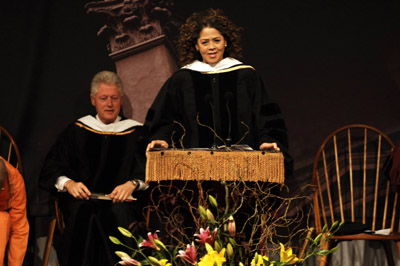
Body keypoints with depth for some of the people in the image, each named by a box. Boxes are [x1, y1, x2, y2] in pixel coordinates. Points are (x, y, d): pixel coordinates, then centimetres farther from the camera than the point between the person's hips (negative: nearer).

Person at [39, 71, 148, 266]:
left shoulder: (135, 132, 15)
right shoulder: (77, 131, 17)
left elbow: (148, 168, 2)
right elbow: (52, 167, 9)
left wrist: (132, 184, -21)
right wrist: (68, 183, -13)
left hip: (123, 200, 0)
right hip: (83, 199, 1)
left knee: (118, 213, -35)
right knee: (84, 213, -34)